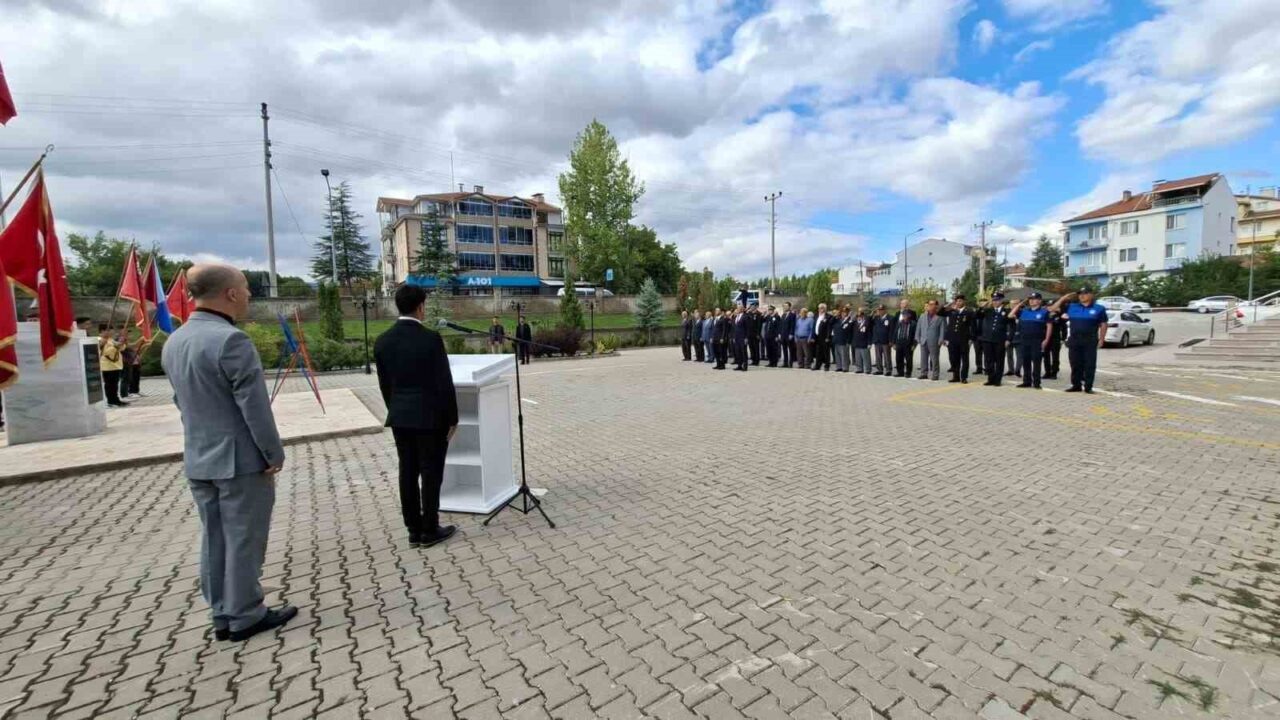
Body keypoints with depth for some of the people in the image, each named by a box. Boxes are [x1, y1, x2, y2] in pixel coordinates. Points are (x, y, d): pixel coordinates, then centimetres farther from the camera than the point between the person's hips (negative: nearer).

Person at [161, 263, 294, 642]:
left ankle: (223, 615, 27)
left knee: (214, 540, 16)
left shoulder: (174, 342, 7)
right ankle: (245, 617, 18)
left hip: (198, 460, 8)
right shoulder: (231, 340, -21)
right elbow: (254, 407, -20)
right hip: (241, 459, -8)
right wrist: (274, 454, -11)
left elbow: (183, 401, 13)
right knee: (243, 540, 5)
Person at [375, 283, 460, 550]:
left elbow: (384, 385, 9)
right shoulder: (430, 338, -15)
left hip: (399, 417, 6)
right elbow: (444, 383, -13)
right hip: (430, 416, -6)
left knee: (407, 473, 11)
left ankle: (414, 530, 21)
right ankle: (429, 530, 14)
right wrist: (452, 418, -4)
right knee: (431, 473, 4)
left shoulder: (382, 341, 3)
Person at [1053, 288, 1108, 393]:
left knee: (1089, 365, 0)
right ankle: (1076, 385, 14)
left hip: (1090, 340, -2)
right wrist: (1064, 297, 4)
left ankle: (1088, 387, 6)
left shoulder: (1099, 309, 4)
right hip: (1074, 339, 2)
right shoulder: (1071, 307, 10)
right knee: (1075, 364, 6)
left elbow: (1103, 325, 4)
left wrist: (1102, 339, -3)